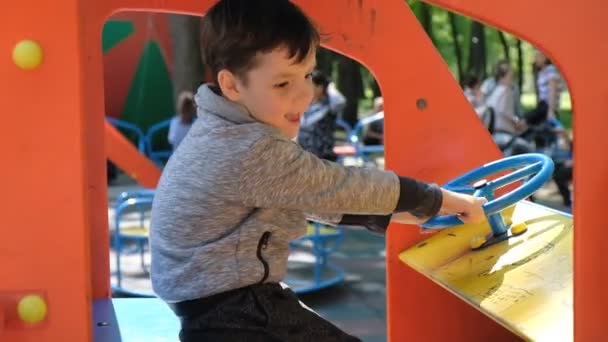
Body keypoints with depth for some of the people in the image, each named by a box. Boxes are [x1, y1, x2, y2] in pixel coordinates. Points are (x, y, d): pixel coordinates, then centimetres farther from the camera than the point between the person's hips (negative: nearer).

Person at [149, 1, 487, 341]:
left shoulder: (229, 135, 5)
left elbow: (319, 195, 12)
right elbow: (341, 188, -19)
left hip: (240, 300, 10)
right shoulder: (252, 152, -26)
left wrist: (393, 213, 8)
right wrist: (443, 199, -7)